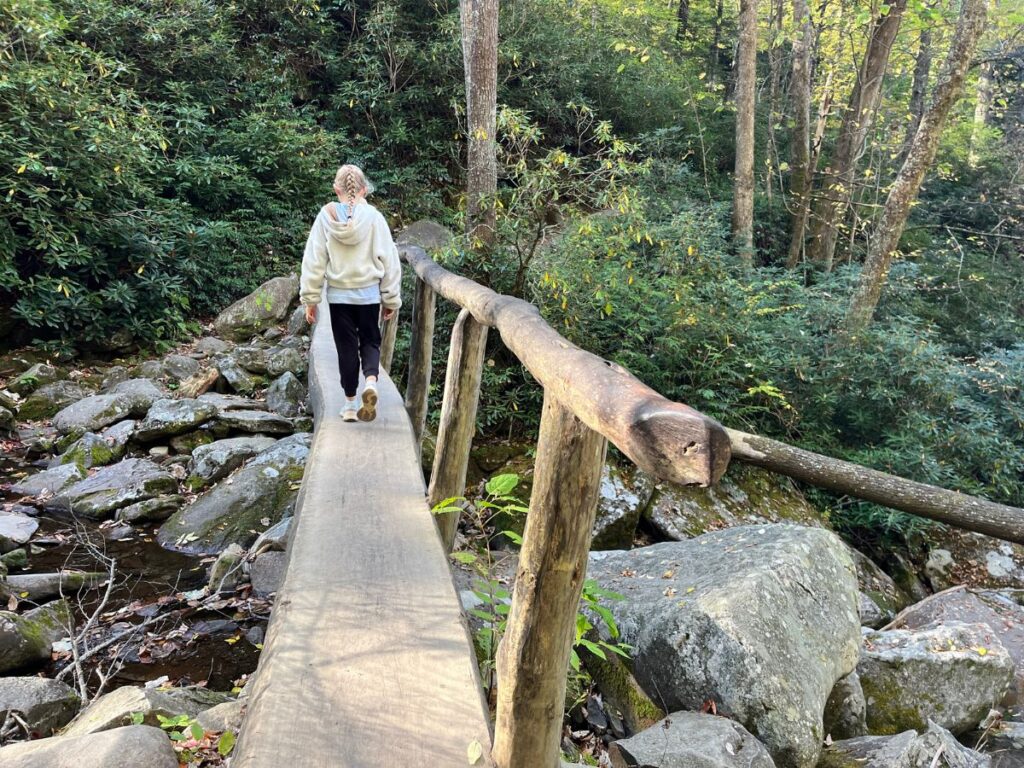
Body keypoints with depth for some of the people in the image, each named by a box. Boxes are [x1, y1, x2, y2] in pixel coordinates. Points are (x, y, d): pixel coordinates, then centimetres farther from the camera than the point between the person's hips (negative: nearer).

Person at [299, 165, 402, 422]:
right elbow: (389, 260, -3)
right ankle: (371, 382, -12)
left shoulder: (326, 217, -6)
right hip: (369, 293, 0)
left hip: (339, 294, 1)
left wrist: (310, 299, 3)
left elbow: (313, 260, -4)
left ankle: (350, 404, 19)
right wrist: (391, 299, 6)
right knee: (370, 341, 15)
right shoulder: (373, 217, -7)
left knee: (346, 347, 12)